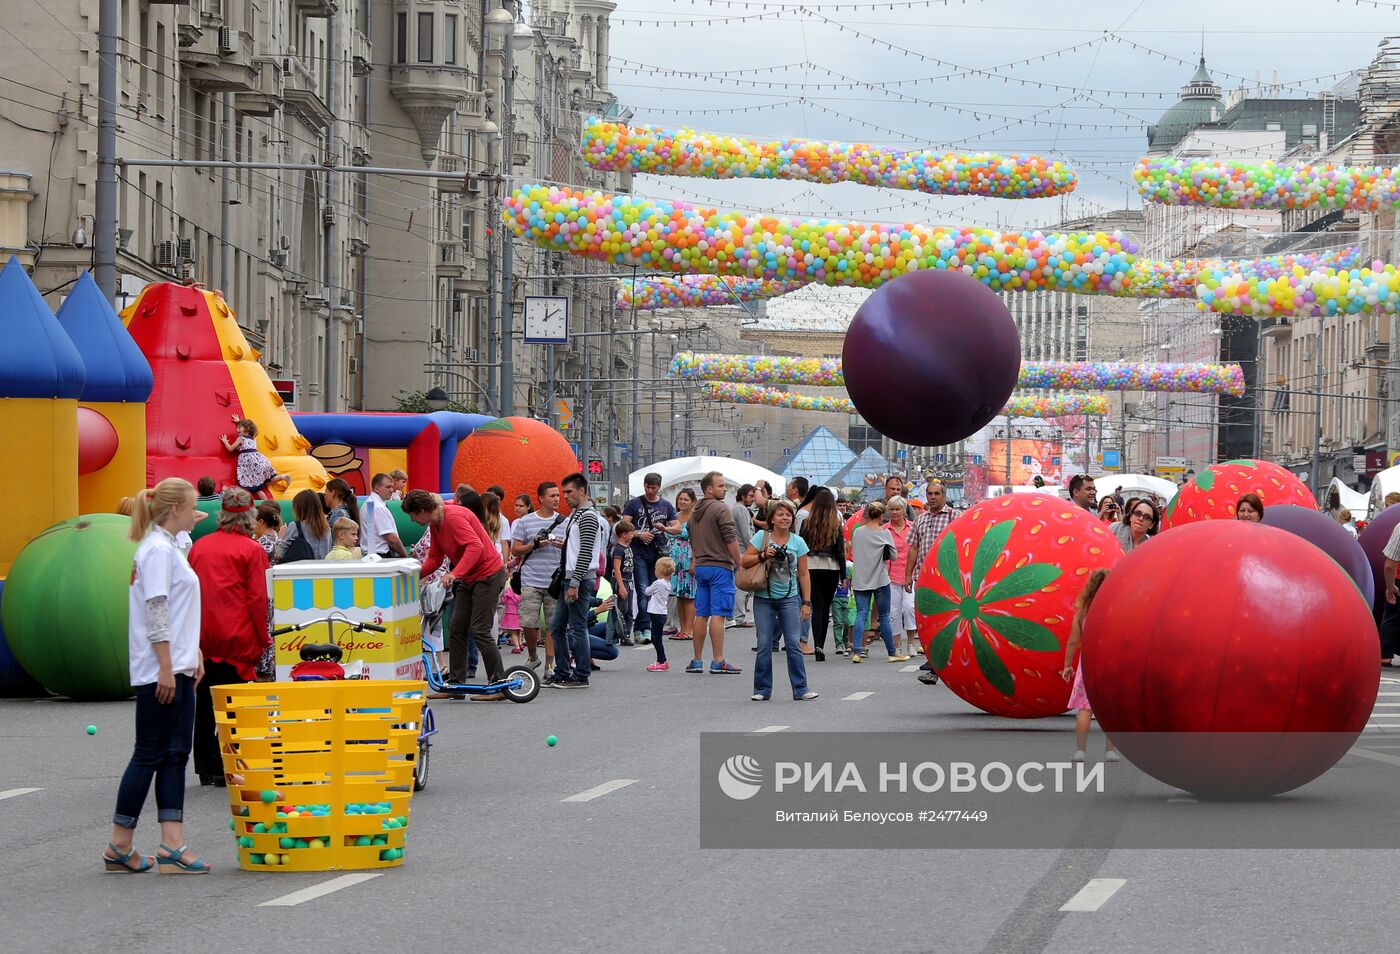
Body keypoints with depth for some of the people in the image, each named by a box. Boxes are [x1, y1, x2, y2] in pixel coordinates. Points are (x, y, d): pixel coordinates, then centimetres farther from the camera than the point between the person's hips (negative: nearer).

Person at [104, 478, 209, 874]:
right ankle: (119, 847, 2)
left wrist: (193, 656, 20)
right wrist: (166, 668, -22)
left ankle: (172, 845, 2)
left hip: (176, 668, 10)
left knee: (175, 754, 5)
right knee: (150, 754, -5)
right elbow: (155, 613, -19)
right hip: (160, 672, -10)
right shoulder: (158, 550, -14)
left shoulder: (166, 548, 17)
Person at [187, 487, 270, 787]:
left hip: (201, 637, 5)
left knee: (204, 704, 11)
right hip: (237, 638, -4)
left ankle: (205, 767, 17)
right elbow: (257, 599, -8)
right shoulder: (252, 551, -5)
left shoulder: (199, 546, 8)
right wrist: (263, 639, 0)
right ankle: (225, 768, -1)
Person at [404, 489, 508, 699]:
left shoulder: (454, 517, -22)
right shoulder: (435, 524, 8)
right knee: (456, 631, 7)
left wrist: (455, 574, -39)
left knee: (479, 630, -11)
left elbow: (475, 546, -32)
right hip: (468, 579, 10)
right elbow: (434, 558, 13)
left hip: (488, 575, -10)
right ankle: (455, 683, 11)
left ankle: (499, 686, -6)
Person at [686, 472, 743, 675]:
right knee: (718, 615, -8)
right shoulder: (721, 509, -11)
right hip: (720, 566, -8)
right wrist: (740, 564, -10)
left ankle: (697, 660, 13)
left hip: (700, 567, 8)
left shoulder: (695, 512, 14)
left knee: (701, 615, 10)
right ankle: (718, 661, -10)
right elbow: (731, 540, -16)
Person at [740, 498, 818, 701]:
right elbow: (744, 561, -2)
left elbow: (803, 575, 6)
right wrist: (763, 555, -17)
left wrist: (806, 602, 2)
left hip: (789, 598, 1)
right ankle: (762, 690, 9)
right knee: (764, 645, 0)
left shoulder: (798, 542, 3)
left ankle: (800, 689, 2)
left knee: (793, 644, -3)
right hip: (764, 598, -1)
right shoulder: (762, 537, -1)